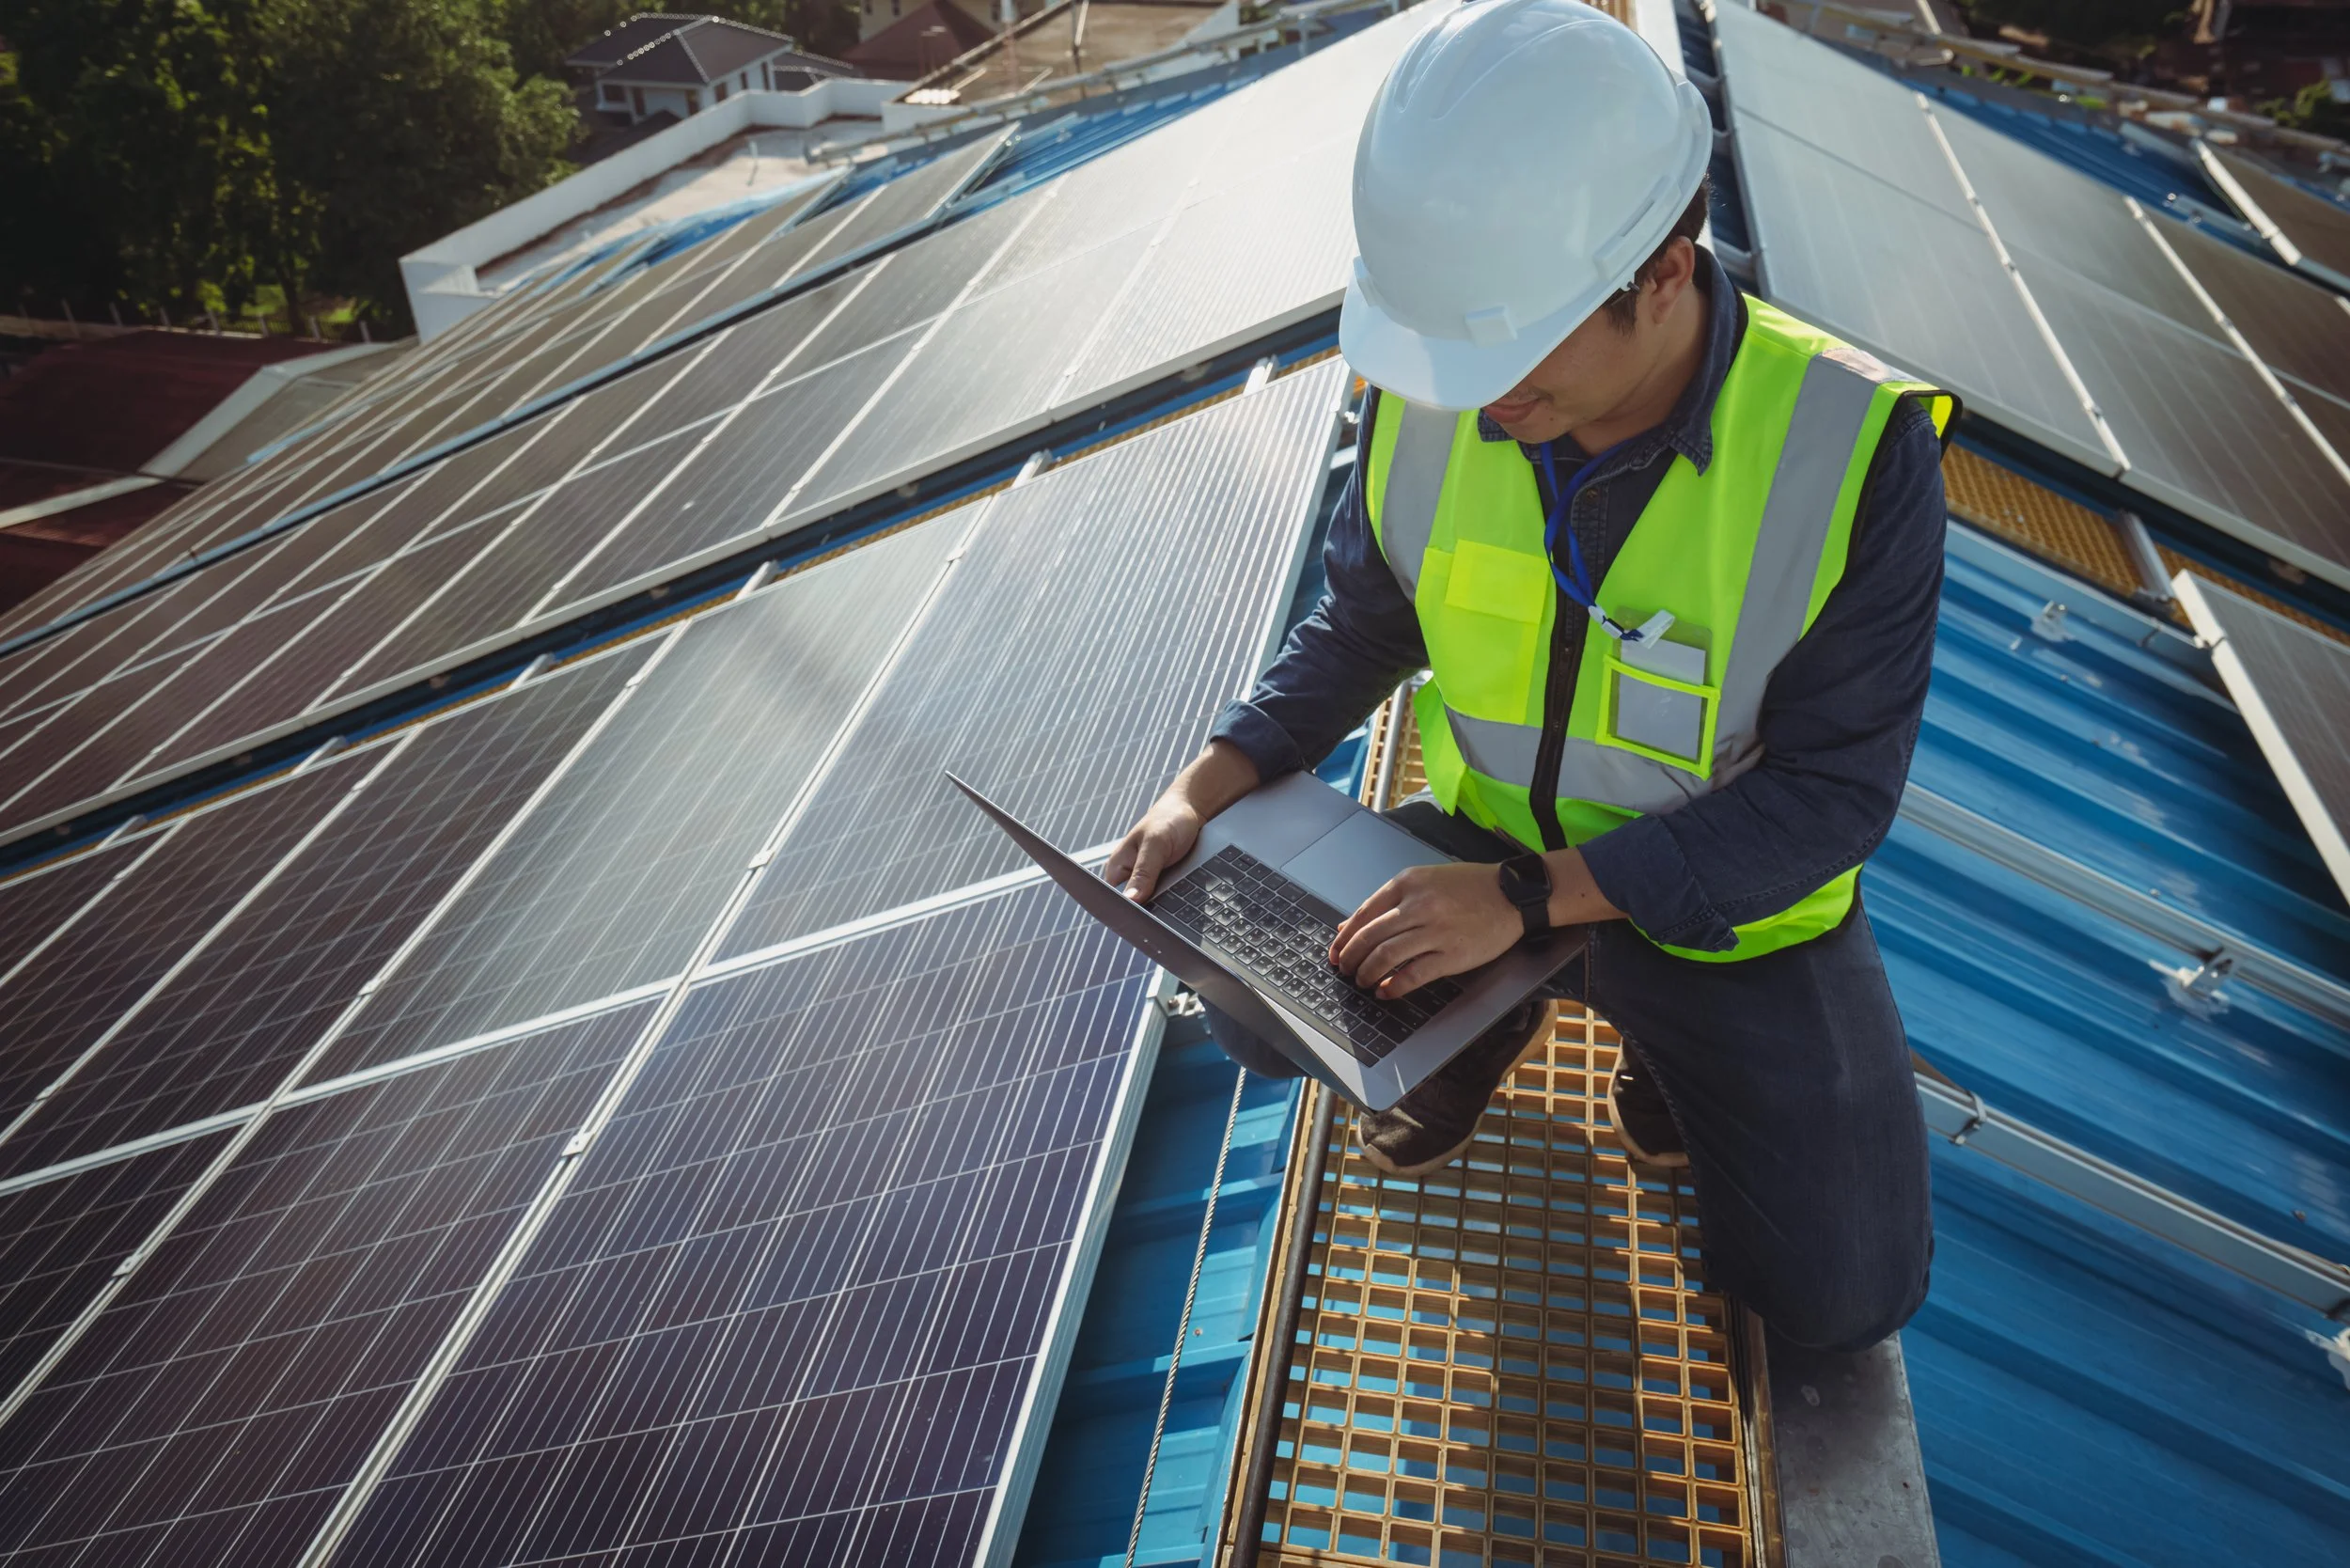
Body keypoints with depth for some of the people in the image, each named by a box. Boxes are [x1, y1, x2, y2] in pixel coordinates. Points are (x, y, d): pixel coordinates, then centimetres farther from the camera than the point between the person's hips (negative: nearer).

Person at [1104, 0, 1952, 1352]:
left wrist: (1531, 897, -33)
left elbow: (1836, 794, -24)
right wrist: (1207, 791, -12)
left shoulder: (1854, 452, -28)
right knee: (1258, 1012, -12)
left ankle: (1661, 1036, 22)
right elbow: (1364, 620, 1)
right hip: (1489, 846, 3)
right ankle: (1498, 1018, 17)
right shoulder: (1432, 396, -16)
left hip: (1724, 906, -2)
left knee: (1842, 1295, -5)